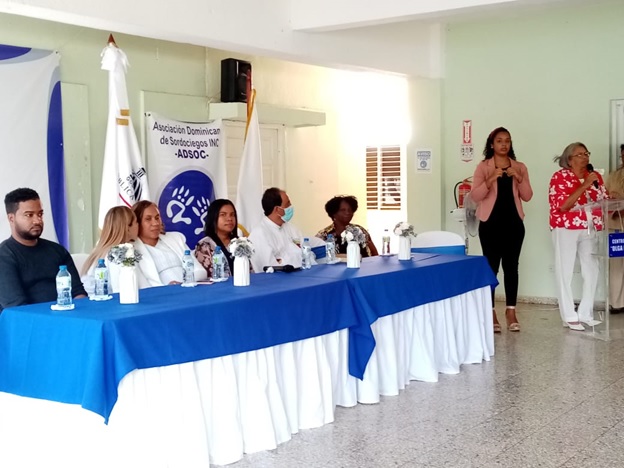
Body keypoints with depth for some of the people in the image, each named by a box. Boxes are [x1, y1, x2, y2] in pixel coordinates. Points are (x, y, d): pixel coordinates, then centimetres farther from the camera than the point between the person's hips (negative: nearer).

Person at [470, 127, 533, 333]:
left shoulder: (520, 167, 9)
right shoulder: (483, 167, 1)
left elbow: (527, 196, 4)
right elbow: (475, 196, -8)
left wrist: (519, 179, -11)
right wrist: (490, 180, -22)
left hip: (513, 223, 3)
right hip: (490, 223, -2)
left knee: (511, 266, 4)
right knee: (491, 266, -3)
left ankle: (511, 312, 10)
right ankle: (491, 313, 2)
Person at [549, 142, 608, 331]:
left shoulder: (595, 176, 10)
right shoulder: (559, 177, -7)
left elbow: (604, 201, 15)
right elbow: (562, 206, -17)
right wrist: (584, 186, -19)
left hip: (591, 229, 5)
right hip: (566, 229, -5)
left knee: (592, 271, 4)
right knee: (565, 272, -1)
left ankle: (586, 314, 16)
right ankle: (570, 317, 5)